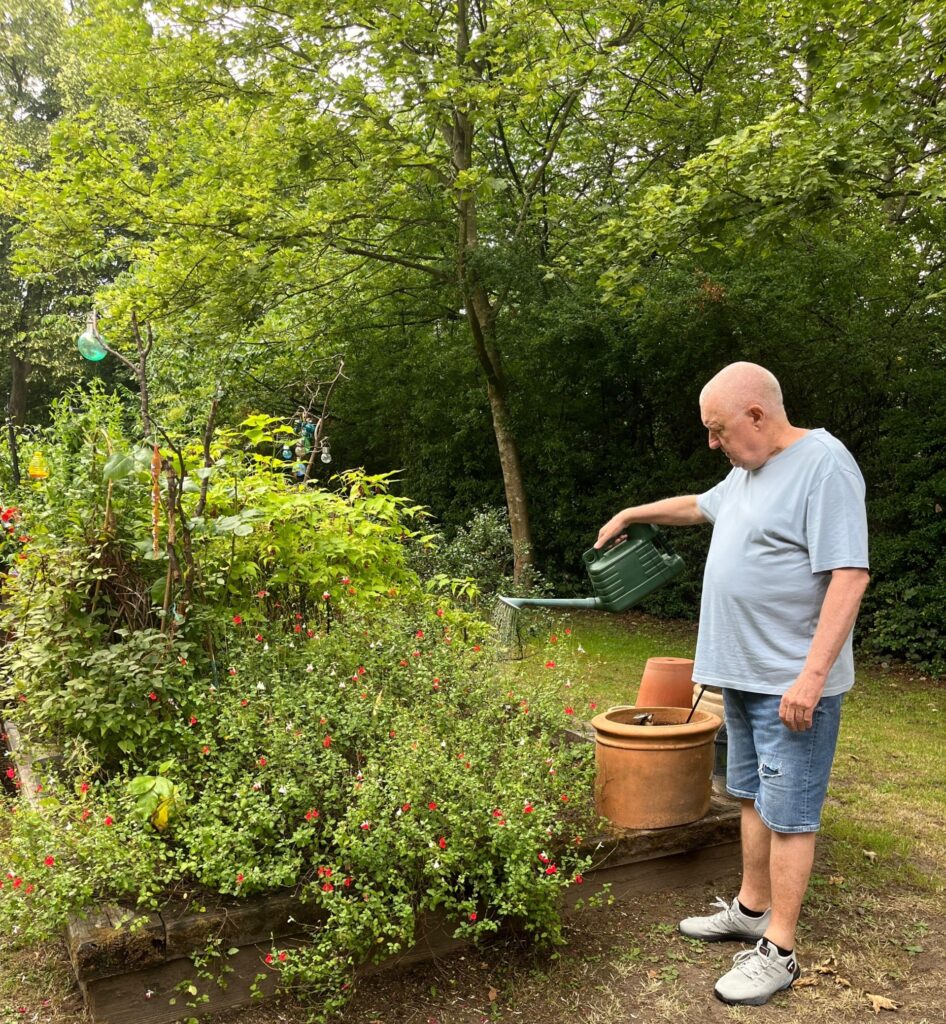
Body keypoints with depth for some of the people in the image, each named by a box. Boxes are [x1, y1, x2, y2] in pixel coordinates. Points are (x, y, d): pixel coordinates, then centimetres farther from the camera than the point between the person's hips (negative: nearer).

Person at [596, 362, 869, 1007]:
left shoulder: (824, 464, -17)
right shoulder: (748, 471, 11)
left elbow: (850, 576, -23)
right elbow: (700, 506, 33)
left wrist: (811, 676, -25)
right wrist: (634, 514, 36)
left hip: (794, 685, -9)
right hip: (743, 675, 9)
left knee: (788, 813, 1)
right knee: (754, 797, 18)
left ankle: (779, 951, 13)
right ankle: (751, 910, 33)